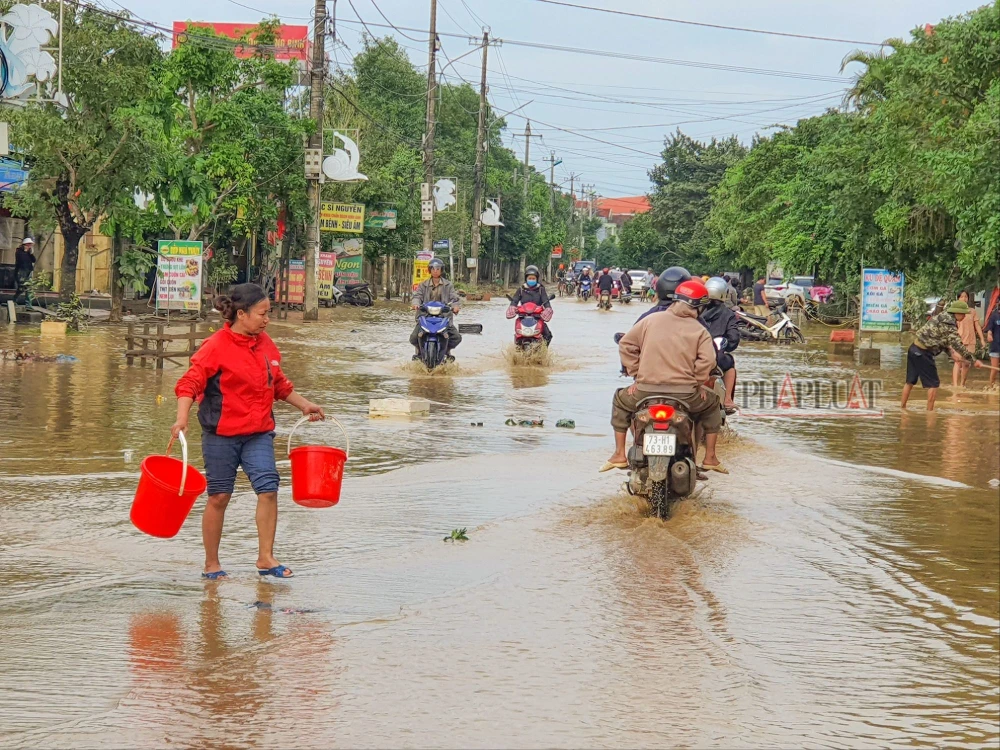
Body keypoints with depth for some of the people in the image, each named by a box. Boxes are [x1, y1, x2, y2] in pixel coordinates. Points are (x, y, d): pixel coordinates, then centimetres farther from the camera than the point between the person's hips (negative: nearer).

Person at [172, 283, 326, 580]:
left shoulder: (266, 344, 9)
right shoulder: (217, 346, -11)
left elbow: (279, 385, 23)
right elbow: (190, 383, -15)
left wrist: (304, 405, 21)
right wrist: (182, 418, -28)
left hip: (258, 433, 5)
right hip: (221, 433, -5)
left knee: (268, 489, -9)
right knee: (219, 497, 2)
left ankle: (266, 557, 0)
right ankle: (211, 564, 15)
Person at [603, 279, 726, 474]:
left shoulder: (650, 320, 8)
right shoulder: (700, 331, 3)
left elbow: (626, 345, 8)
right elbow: (707, 360, -10)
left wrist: (636, 374, 14)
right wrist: (698, 383, 5)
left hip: (646, 391, 1)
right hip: (685, 394, -1)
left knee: (621, 400, 32)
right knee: (712, 403, 29)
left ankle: (619, 455, 24)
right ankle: (710, 458, 26)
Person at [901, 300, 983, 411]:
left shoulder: (942, 316, 11)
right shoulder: (949, 325, -17)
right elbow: (958, 345, -18)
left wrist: (952, 352, 11)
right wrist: (974, 361, -14)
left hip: (914, 348, 9)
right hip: (923, 353, -9)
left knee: (910, 381, 17)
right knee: (933, 384, 1)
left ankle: (902, 407, 24)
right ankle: (929, 411, 4)